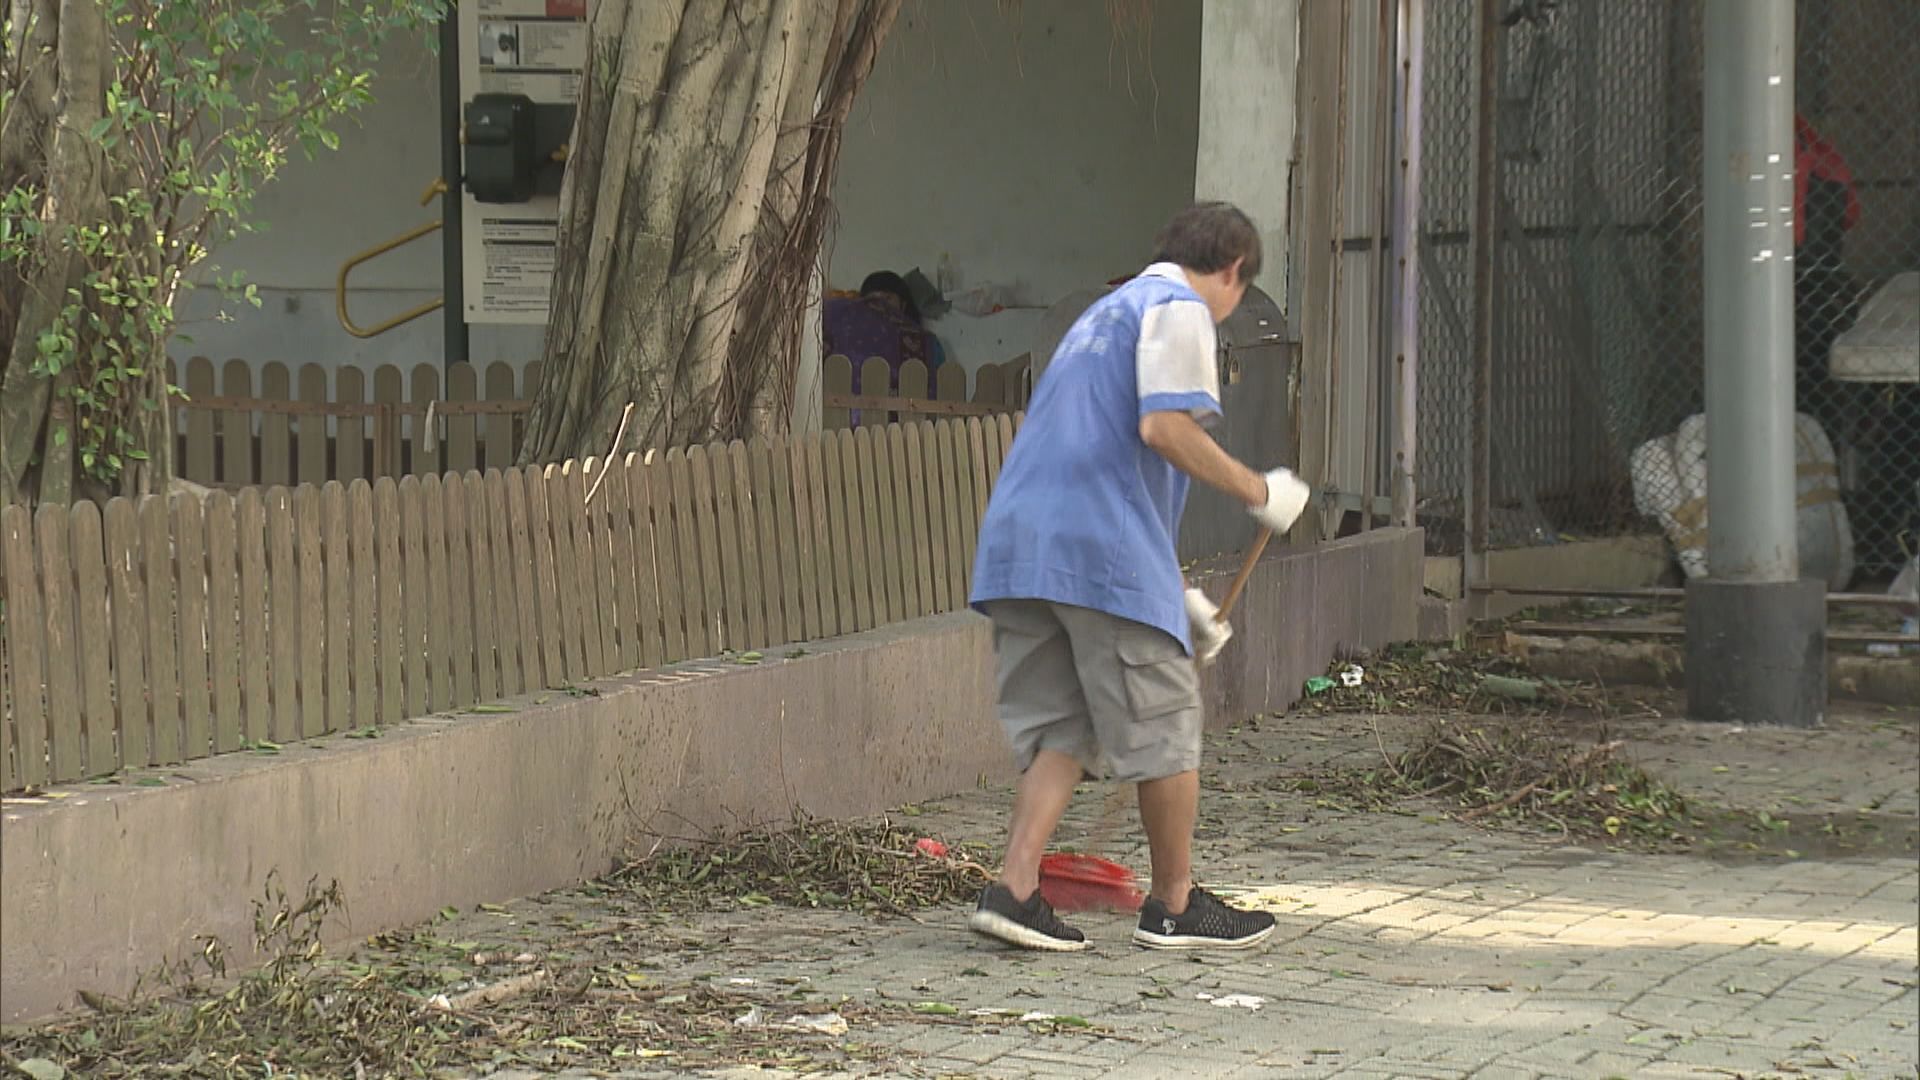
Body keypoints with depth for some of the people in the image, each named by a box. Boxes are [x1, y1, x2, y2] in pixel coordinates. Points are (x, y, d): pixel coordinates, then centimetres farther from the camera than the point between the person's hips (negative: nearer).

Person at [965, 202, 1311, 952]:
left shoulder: (1111, 308, 29)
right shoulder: (1179, 306, 0)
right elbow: (1164, 427, -16)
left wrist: (1177, 595, 32)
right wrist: (1258, 493, -3)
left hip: (1018, 542, 8)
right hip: (1102, 552, -8)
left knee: (1057, 728, 11)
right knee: (1163, 726, 4)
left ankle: (1014, 890, -1)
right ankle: (1175, 906, 13)